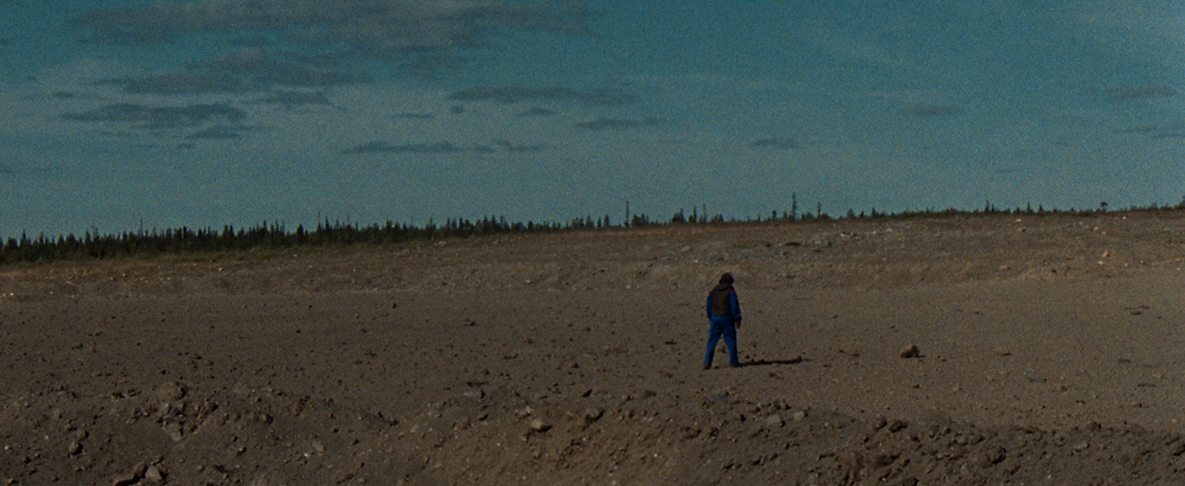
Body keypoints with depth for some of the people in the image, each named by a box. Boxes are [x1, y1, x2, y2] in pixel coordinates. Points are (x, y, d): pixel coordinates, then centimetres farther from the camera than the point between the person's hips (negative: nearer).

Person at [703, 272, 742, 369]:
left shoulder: (713, 291, 11)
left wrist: (711, 319, 22)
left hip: (715, 318, 4)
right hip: (727, 318, -4)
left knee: (712, 340, 4)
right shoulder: (730, 291, -4)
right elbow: (734, 306, -8)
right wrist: (737, 319, -3)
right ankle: (733, 362, 9)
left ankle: (707, 362, -4)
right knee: (730, 339, 5)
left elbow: (709, 306, 14)